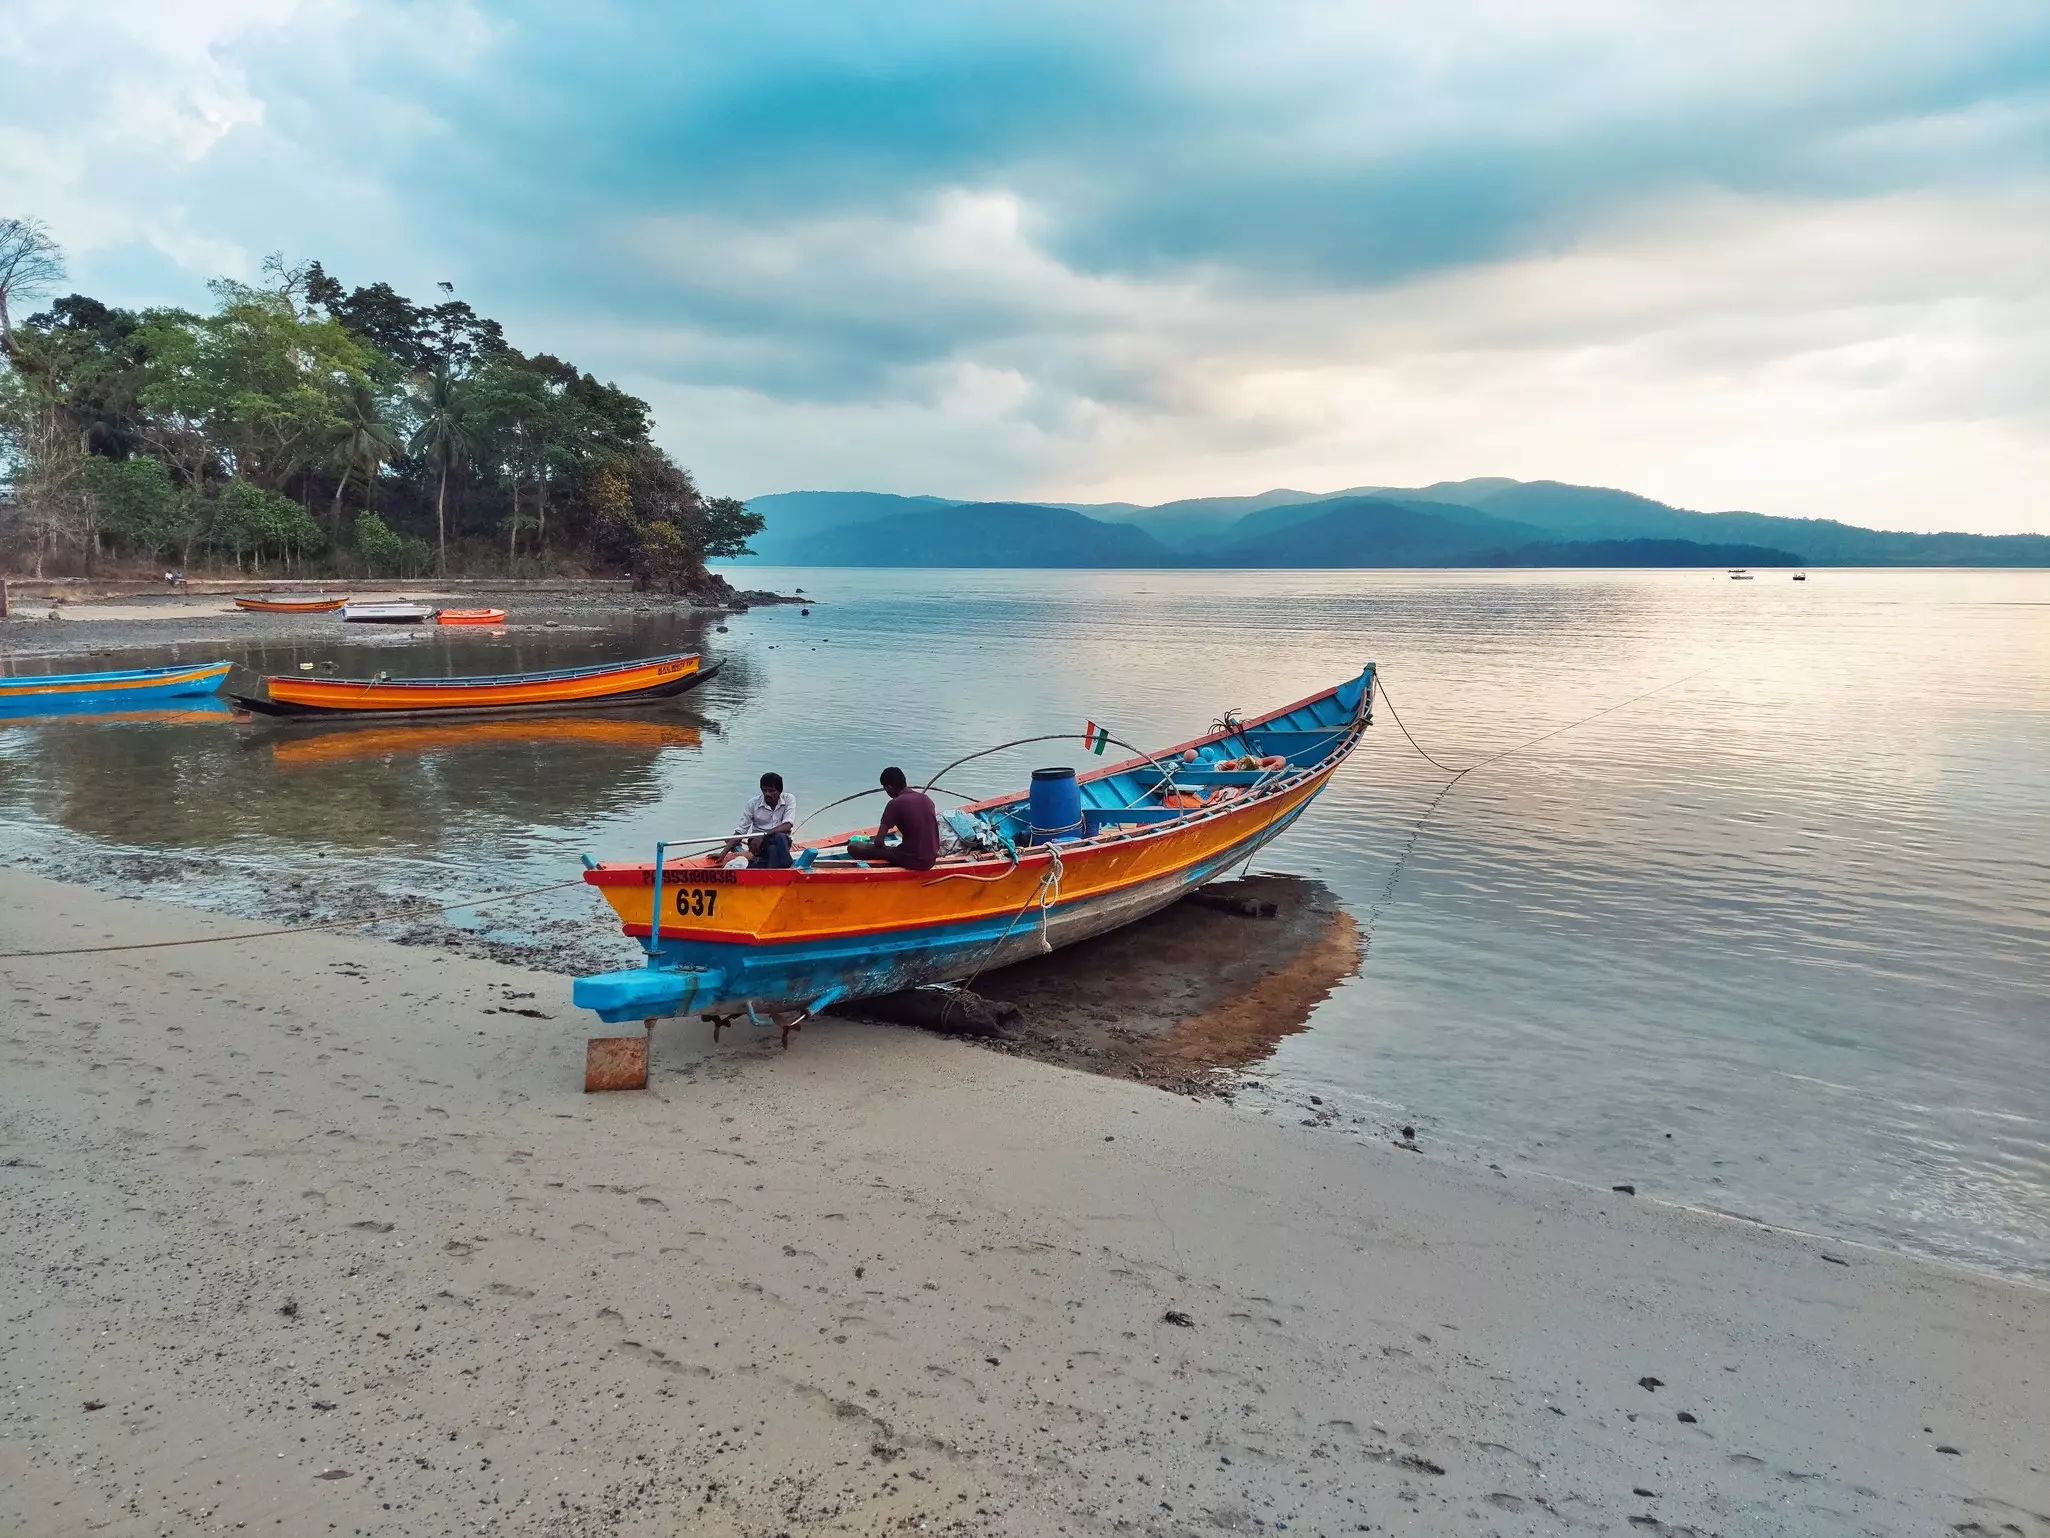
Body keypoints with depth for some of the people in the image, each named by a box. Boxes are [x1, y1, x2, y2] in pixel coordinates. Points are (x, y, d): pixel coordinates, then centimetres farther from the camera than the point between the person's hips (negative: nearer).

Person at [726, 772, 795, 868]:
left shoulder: (788, 799, -4)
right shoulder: (753, 803, -3)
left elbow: (787, 826, -17)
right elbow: (740, 832, -4)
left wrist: (763, 835, -26)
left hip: (782, 843, 0)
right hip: (758, 846, 0)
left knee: (780, 837, -36)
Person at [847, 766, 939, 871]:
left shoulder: (895, 803, -10)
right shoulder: (926, 798, 9)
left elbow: (878, 842, -10)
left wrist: (888, 848, 12)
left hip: (911, 860, -7)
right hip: (930, 861, 7)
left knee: (853, 847, -4)